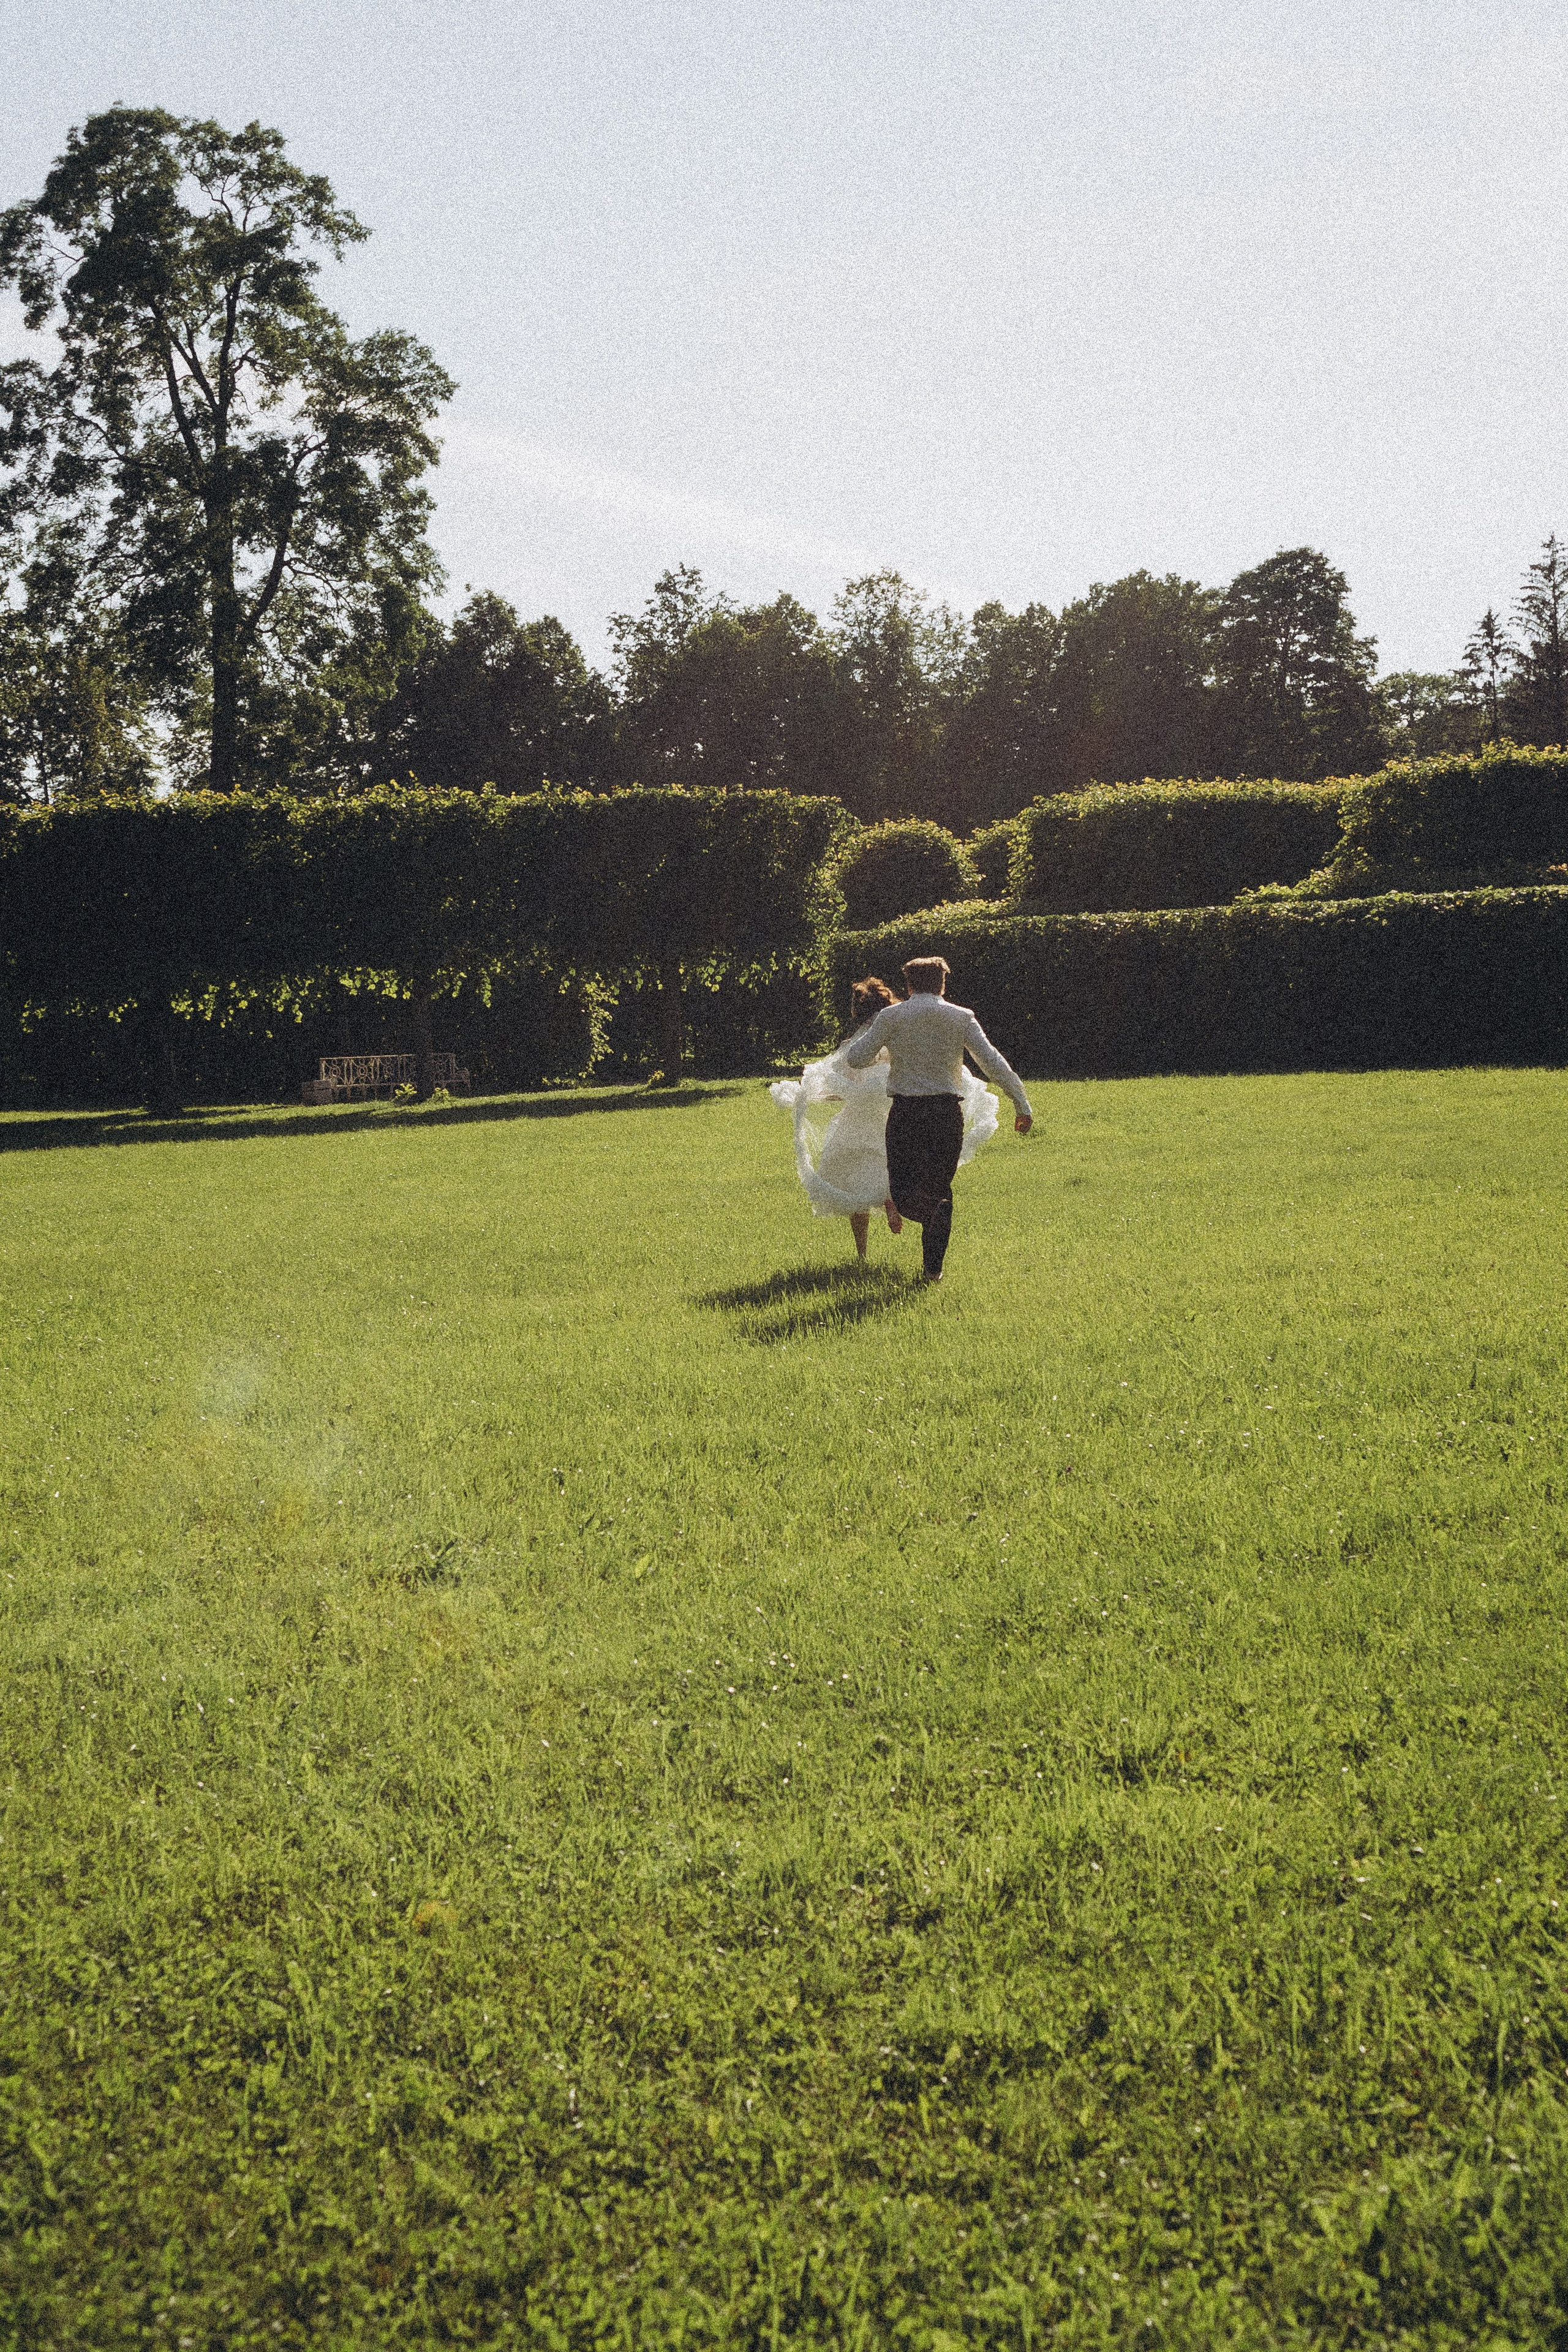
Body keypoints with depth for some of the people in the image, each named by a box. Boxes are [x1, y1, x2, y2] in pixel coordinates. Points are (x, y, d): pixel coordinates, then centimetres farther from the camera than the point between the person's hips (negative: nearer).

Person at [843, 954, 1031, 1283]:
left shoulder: (892, 1016, 1)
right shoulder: (961, 1018, 4)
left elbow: (855, 1059, -1)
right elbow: (993, 1062, -3)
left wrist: (870, 1044, 21)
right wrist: (1022, 1104, -2)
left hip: (905, 1110, -2)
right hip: (948, 1110, 2)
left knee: (904, 1190, 1)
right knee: (940, 1186, 15)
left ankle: (934, 1209, -34)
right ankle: (933, 1267, 13)